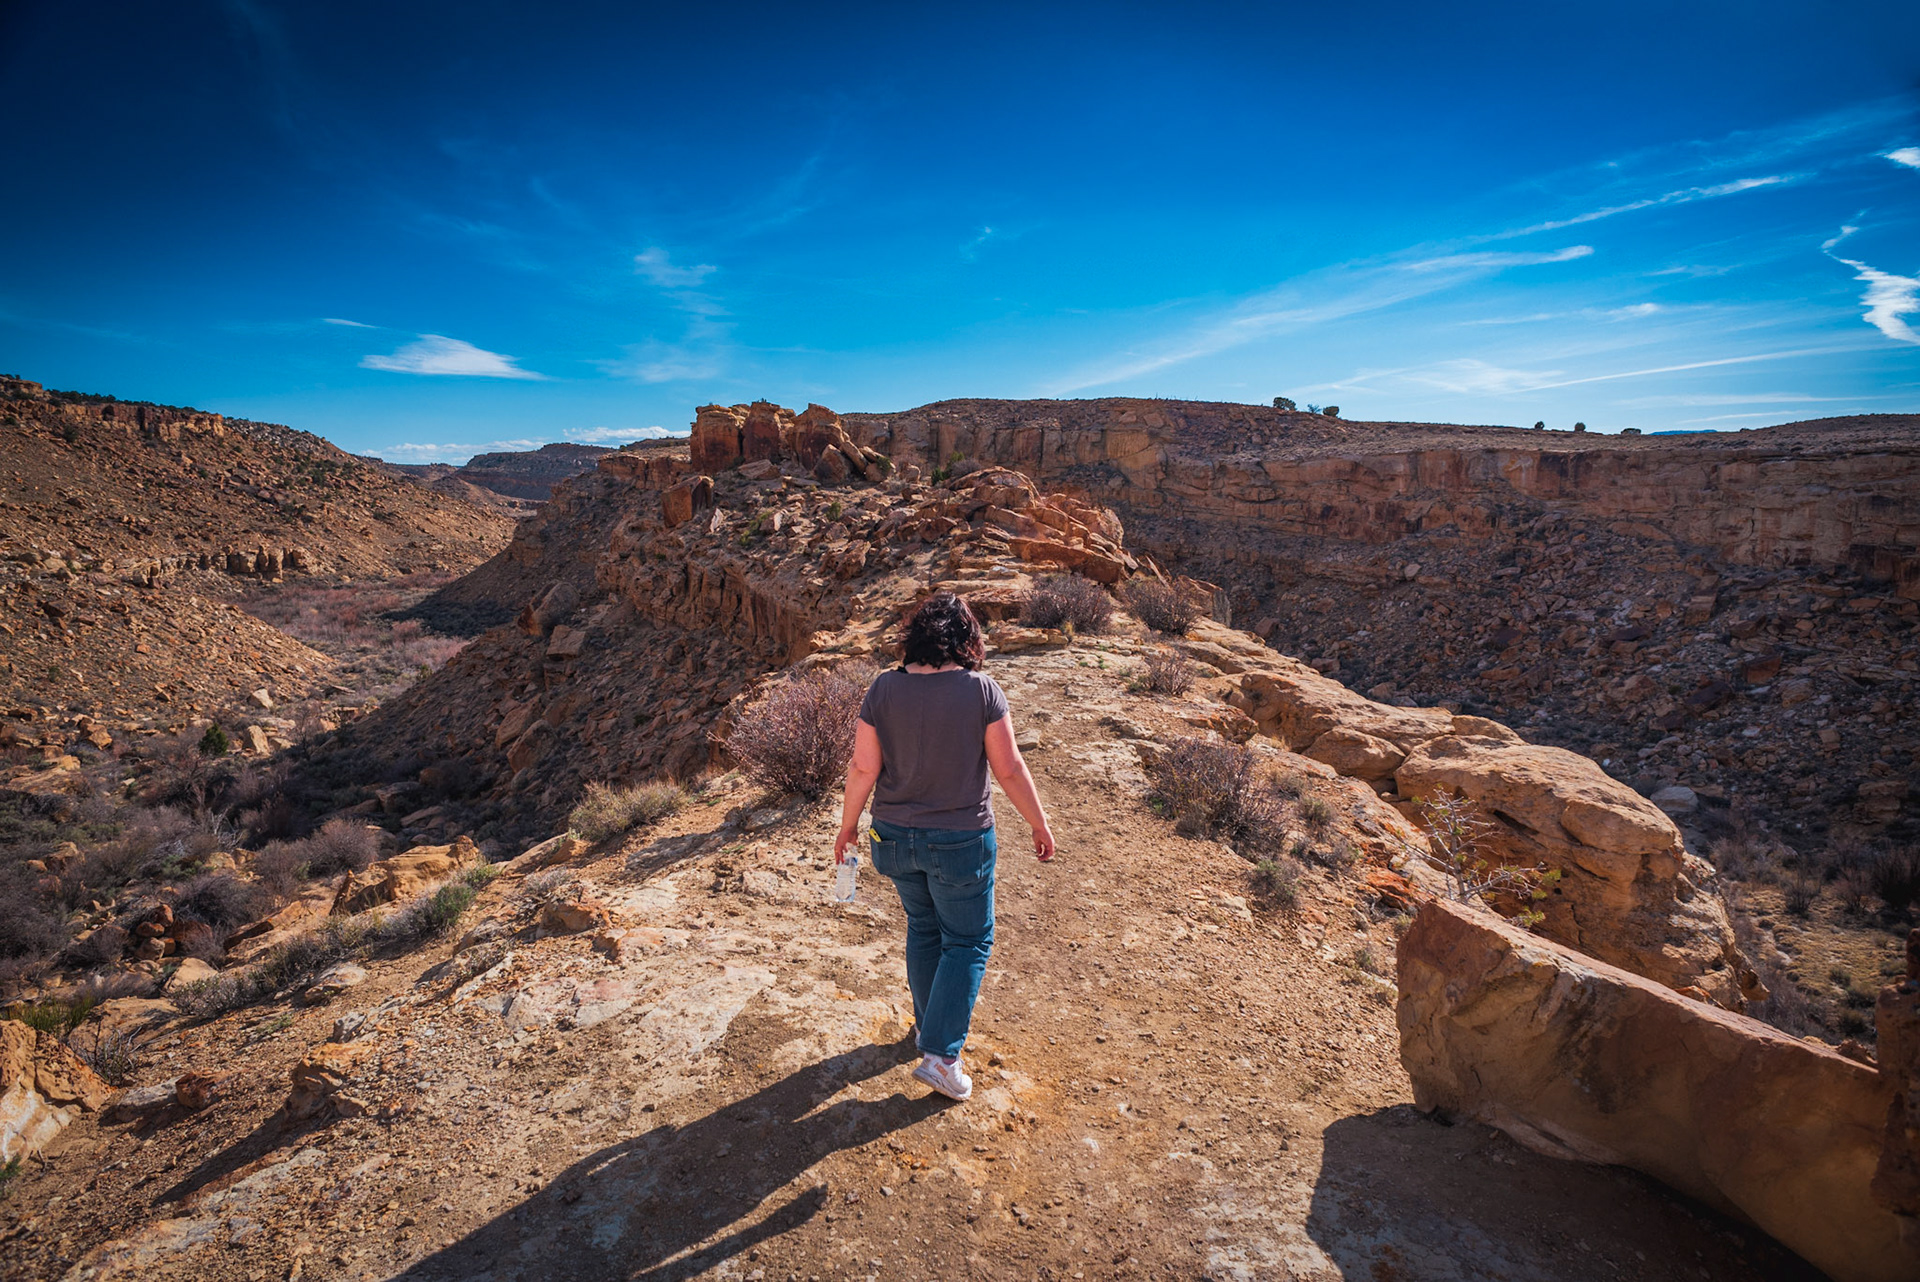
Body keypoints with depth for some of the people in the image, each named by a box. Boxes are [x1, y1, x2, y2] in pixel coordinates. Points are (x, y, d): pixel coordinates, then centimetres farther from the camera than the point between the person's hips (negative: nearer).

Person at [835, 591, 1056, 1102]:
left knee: (923, 928, 25)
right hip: (959, 841, -4)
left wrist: (848, 823, 9)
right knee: (967, 941, 14)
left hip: (896, 836, 4)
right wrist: (1040, 825, 2)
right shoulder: (981, 690, -15)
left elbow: (863, 766, -6)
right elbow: (1009, 769, -11)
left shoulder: (884, 688, -8)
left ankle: (930, 1022, 41)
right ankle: (940, 1054, 11)